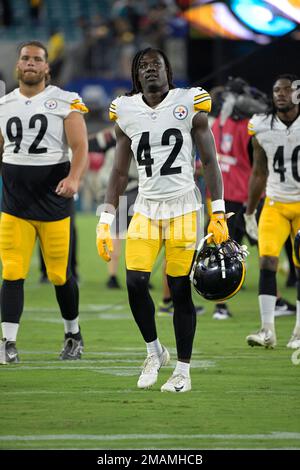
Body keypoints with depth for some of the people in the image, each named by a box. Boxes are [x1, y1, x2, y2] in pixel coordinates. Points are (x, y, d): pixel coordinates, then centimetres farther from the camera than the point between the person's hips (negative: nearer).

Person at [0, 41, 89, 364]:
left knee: (60, 274, 5)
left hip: (54, 201, -3)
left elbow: (80, 147, -9)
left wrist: (74, 179, -26)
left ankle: (73, 335, 26)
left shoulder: (64, 103, -3)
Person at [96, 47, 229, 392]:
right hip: (146, 206, 2)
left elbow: (209, 162, 2)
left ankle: (183, 371, 6)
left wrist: (219, 215, -4)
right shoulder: (126, 112, 6)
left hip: (183, 207, -2)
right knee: (135, 283, -11)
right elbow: (119, 173, 12)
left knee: (180, 289, -3)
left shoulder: (190, 105, -2)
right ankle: (154, 351, 12)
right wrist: (105, 222, 8)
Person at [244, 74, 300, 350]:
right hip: (275, 204, 2)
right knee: (267, 261, -11)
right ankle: (267, 330, -9)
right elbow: (259, 175, 9)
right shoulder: (262, 128, -2)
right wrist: (250, 213, 13)